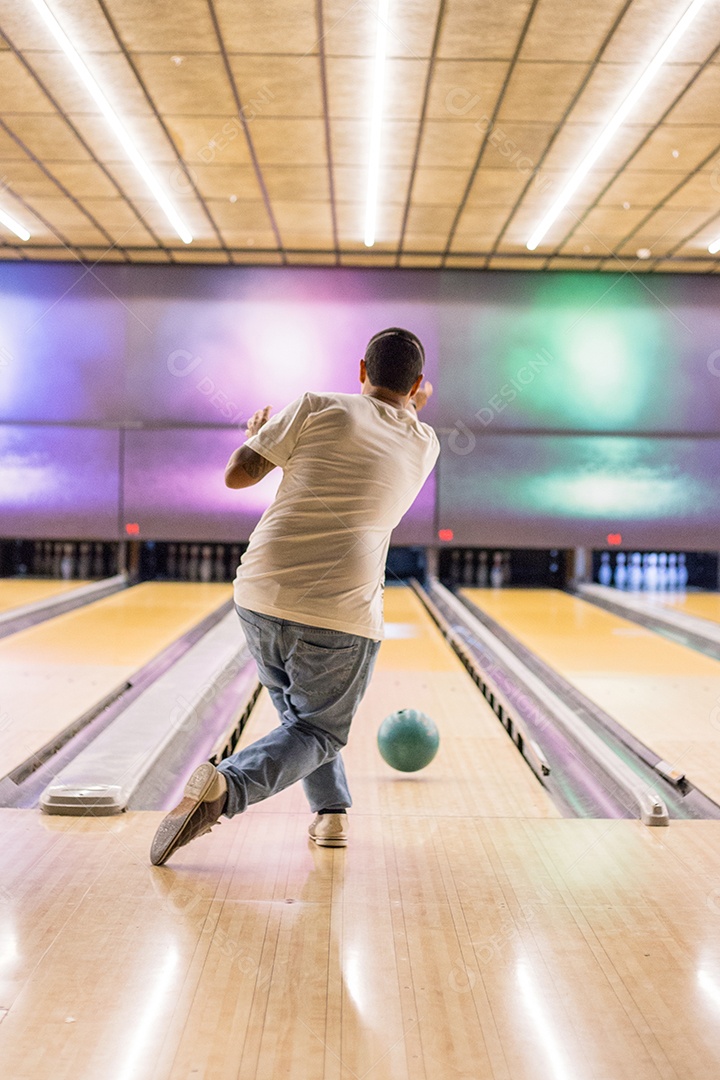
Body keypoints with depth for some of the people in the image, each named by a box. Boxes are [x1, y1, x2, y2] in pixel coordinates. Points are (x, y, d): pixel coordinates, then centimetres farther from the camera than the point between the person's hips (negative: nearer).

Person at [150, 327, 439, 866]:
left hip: (261, 595, 2)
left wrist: (257, 431, 20)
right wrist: (413, 410, 48)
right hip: (342, 617, -2)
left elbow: (238, 475, 1)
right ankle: (223, 786, -13)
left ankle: (331, 812, 23)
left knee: (303, 710, 26)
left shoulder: (317, 408, 0)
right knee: (317, 730, 11)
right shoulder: (425, 446, 7)